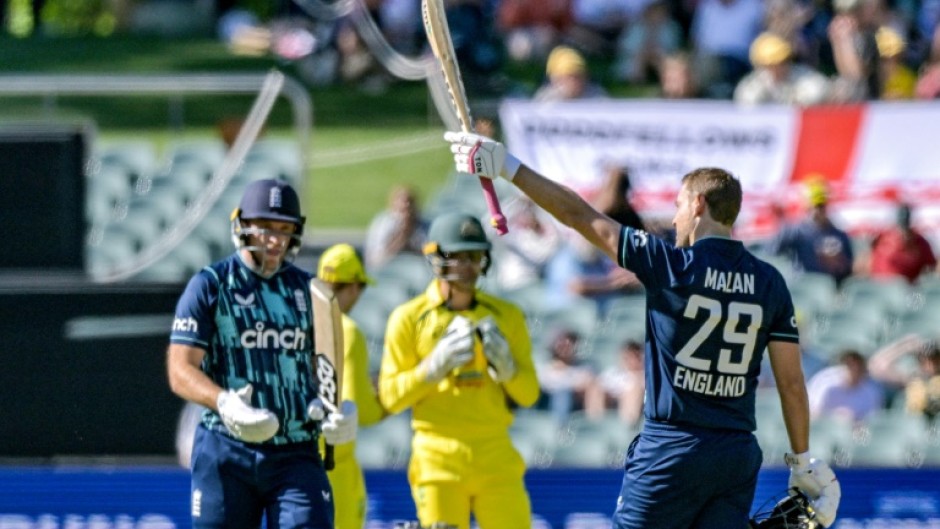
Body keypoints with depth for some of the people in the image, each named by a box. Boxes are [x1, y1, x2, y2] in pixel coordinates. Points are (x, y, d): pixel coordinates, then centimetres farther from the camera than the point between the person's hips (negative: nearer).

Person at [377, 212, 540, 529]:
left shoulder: (505, 316, 9)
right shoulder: (409, 318, 1)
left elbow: (528, 395, 10)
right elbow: (389, 397, -2)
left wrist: (505, 365, -10)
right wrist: (435, 366, -16)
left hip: (496, 457, 2)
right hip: (438, 458, -2)